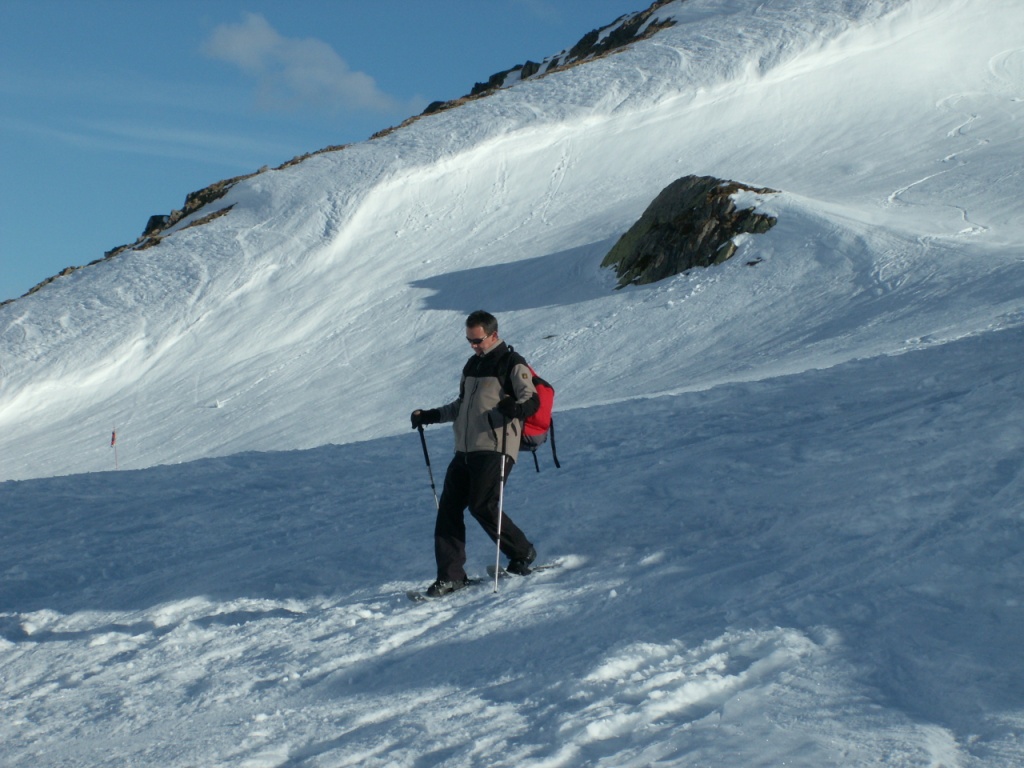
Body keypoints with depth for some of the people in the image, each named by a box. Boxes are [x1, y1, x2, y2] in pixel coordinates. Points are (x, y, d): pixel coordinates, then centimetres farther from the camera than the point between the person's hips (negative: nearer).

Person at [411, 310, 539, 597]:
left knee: (482, 506, -14)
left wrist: (516, 407, -33)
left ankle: (522, 553, 7)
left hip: (495, 447, -8)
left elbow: (532, 399, -12)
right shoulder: (472, 365, 21)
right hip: (465, 449, 8)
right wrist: (431, 415, 25)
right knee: (449, 507, -1)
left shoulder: (512, 363, -2)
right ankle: (451, 575, 1)